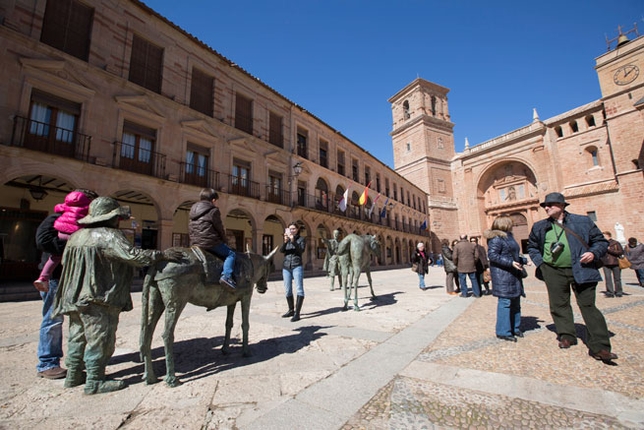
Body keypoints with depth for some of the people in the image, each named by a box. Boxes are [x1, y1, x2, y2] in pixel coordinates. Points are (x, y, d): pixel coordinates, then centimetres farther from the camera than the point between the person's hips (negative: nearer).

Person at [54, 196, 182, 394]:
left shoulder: (76, 236, 13)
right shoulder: (109, 236, -17)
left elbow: (65, 261, 21)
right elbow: (133, 255, -27)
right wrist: (162, 254, -23)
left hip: (74, 297, 10)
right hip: (98, 299, -10)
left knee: (78, 337, 20)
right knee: (100, 339, 0)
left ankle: (73, 376, 31)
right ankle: (95, 382, 8)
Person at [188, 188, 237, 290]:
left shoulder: (193, 212, 19)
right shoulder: (213, 210, -6)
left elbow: (190, 230, 21)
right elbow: (219, 228, -3)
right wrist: (224, 240, 11)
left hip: (195, 243, 8)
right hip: (210, 242, -8)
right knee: (230, 254, -1)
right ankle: (226, 276, -19)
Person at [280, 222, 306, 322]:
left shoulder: (301, 239, 3)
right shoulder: (286, 240, 13)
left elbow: (301, 250, -13)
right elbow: (281, 250, -2)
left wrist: (293, 241, -24)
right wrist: (285, 241, -20)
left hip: (297, 267, -4)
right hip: (286, 267, 4)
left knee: (299, 289, -10)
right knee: (288, 290, 8)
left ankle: (297, 313, -10)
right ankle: (291, 310, 21)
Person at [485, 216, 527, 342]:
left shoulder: (508, 237, 18)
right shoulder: (496, 238, -13)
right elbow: (492, 255, -22)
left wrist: (524, 260, 25)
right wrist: (510, 263, -24)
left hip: (513, 274, 10)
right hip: (503, 275, -10)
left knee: (515, 302, 16)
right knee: (505, 302, -7)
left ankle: (515, 328, 29)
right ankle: (503, 332, 1)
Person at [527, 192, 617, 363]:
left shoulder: (583, 221, 1)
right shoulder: (540, 227, 5)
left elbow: (601, 241, 7)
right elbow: (532, 246, 17)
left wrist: (594, 253, -13)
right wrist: (539, 262, 3)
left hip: (581, 270, -2)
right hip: (554, 272, 2)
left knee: (588, 305, 0)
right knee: (559, 305, 9)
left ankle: (599, 347, 7)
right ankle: (566, 336, 26)